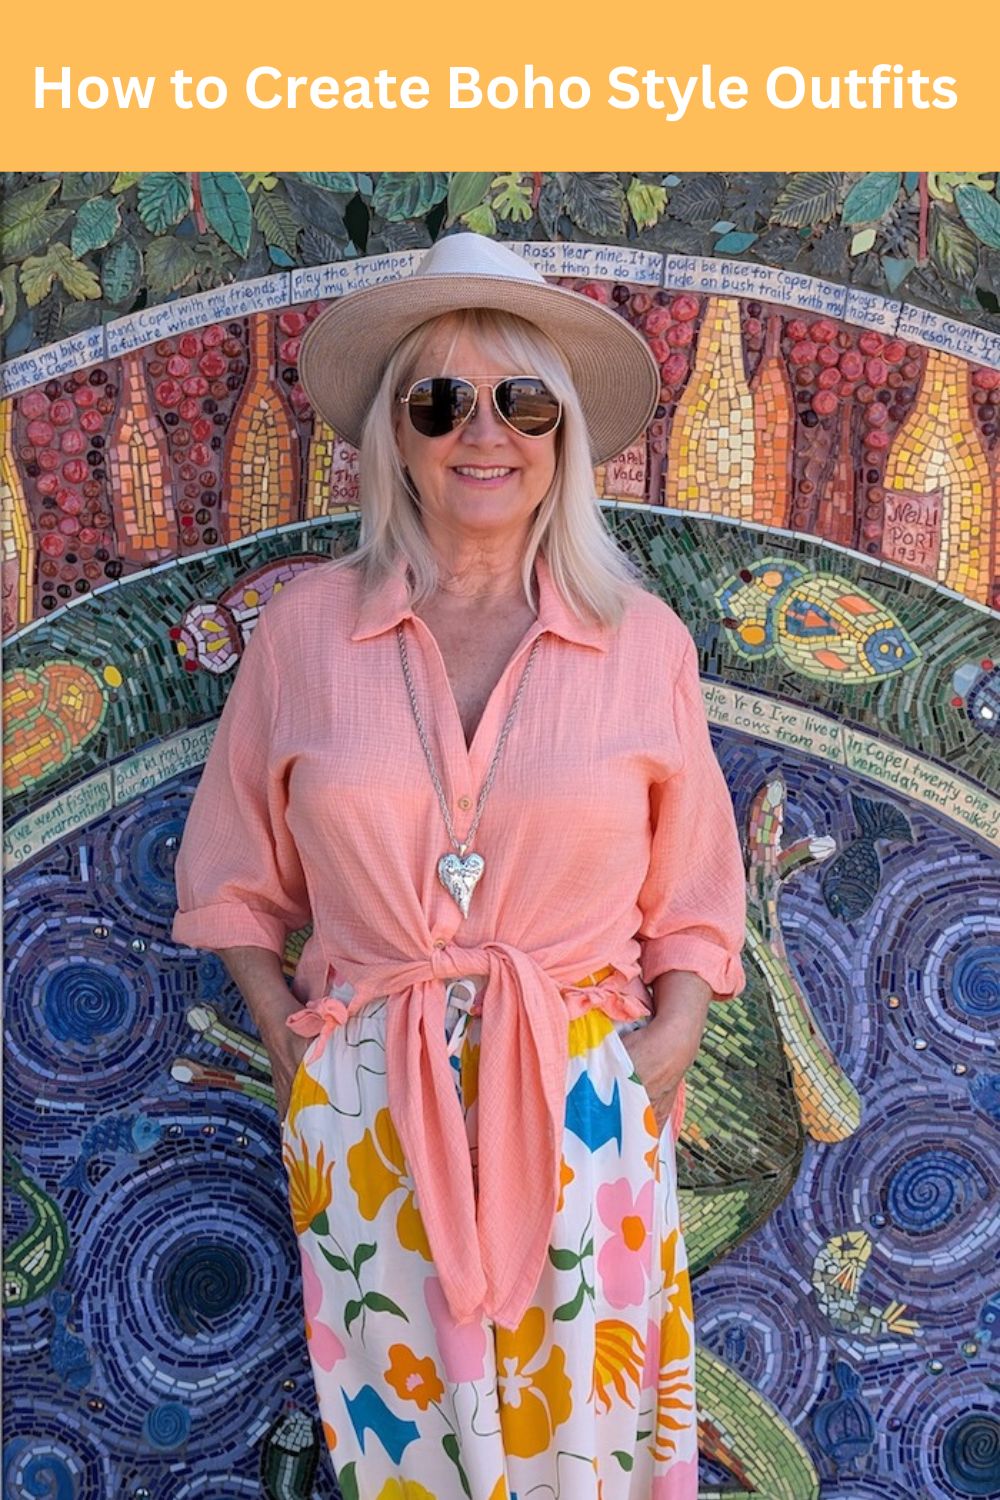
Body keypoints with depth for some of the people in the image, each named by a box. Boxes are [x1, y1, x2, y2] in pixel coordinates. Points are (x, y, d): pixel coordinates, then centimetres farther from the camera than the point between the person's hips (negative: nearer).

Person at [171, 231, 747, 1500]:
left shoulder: (643, 642, -3)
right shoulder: (305, 630, -3)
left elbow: (693, 896, 4)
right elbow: (235, 875, 7)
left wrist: (664, 1049, -7)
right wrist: (285, 1028, -2)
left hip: (581, 1101, 0)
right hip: (369, 1104, 0)